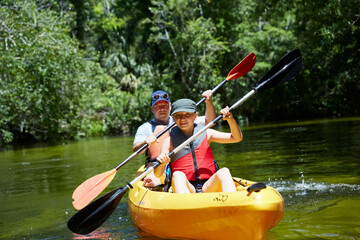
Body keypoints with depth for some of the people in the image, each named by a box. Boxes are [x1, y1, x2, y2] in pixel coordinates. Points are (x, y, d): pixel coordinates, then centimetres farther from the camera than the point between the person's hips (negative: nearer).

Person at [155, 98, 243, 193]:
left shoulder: (206, 134, 13)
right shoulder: (170, 141, 6)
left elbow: (237, 138, 11)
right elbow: (158, 174, -2)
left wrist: (230, 119, -7)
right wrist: (161, 164, -26)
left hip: (208, 188, 2)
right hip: (184, 189, -1)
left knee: (223, 172, -25)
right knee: (178, 175, -31)